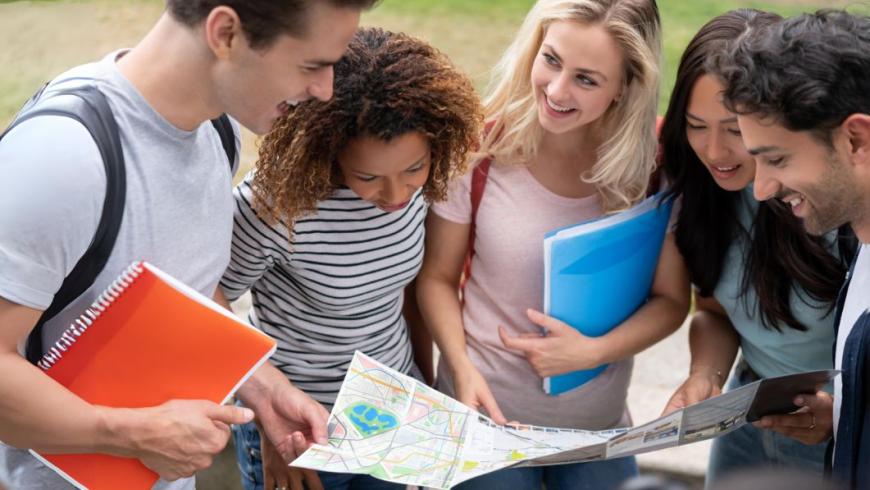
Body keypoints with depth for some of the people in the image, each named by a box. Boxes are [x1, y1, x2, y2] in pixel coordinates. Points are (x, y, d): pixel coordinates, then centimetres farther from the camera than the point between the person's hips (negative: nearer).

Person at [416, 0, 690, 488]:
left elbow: (670, 299, -4)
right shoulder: (482, 148, -16)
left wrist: (591, 351, -20)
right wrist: (462, 369, -20)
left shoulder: (652, 160, -12)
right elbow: (437, 278, -5)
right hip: (487, 417, -2)